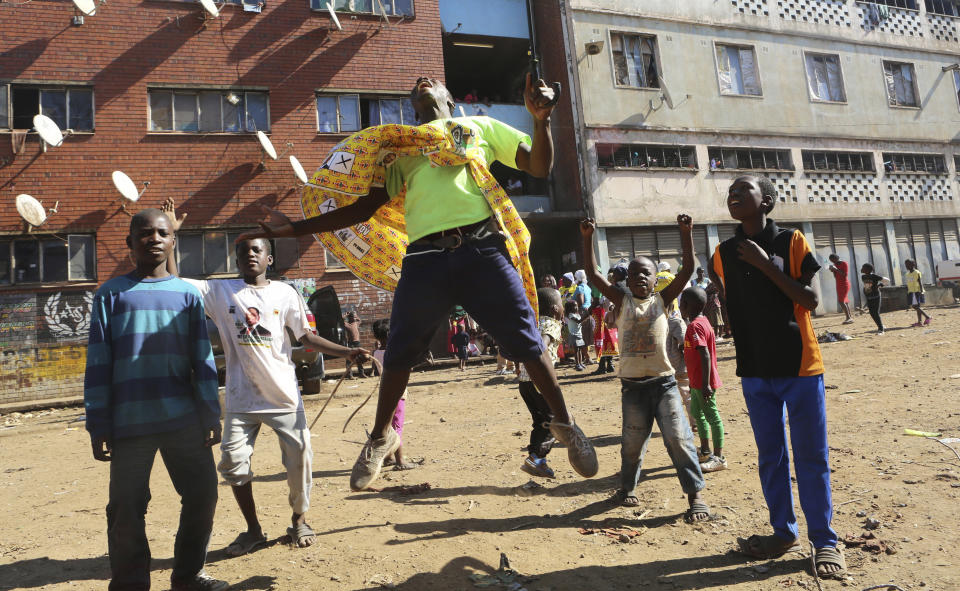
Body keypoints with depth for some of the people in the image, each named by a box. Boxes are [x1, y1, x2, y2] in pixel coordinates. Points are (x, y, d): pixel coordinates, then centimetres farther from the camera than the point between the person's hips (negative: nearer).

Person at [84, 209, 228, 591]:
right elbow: (98, 365, 1)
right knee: (127, 509, 4)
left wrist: (210, 416, 5)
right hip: (130, 423, -2)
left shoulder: (187, 294, 9)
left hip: (184, 420, 2)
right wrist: (98, 426, -3)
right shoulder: (112, 294, 4)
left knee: (202, 494, 6)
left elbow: (202, 360, 9)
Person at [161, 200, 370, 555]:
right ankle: (253, 530, 22)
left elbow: (307, 337, 2)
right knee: (233, 463, 1)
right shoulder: (221, 292, 4)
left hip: (284, 395, 0)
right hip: (241, 399, 1)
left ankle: (299, 521, 24)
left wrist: (346, 352, -10)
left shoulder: (284, 293, 4)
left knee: (299, 458, 0)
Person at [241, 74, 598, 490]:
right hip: (425, 257, 2)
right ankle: (381, 437, 27)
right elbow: (364, 206, 21)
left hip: (482, 248, -1)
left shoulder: (480, 125, 23)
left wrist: (541, 118, -2)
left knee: (527, 342, -2)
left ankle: (564, 424, 17)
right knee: (399, 352, 5)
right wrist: (294, 228, 15)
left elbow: (539, 167, 16)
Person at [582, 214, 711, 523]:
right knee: (633, 442, 11)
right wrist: (587, 238, -11)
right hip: (632, 384, 1)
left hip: (664, 382, -1)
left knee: (678, 437, -5)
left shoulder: (662, 299, 3)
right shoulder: (622, 301, 4)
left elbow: (688, 269, -6)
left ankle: (695, 495, 7)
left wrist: (686, 232, -15)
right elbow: (593, 274, -4)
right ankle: (628, 486, 34)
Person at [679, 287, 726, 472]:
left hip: (703, 382, -10)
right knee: (696, 413, 19)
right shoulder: (701, 322, 12)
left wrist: (706, 384, -27)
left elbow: (705, 355, -26)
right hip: (698, 381, 10)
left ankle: (719, 458, 6)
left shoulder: (695, 326, -20)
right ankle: (705, 452, 31)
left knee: (711, 416, -2)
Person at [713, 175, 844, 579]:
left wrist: (766, 264, -18)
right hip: (755, 370, 4)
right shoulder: (724, 253, 5)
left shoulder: (791, 241, -4)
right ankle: (783, 532, 25)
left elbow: (810, 301, -12)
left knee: (811, 456, 3)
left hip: (799, 364, -3)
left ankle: (825, 540, 16)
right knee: (770, 454, 11)